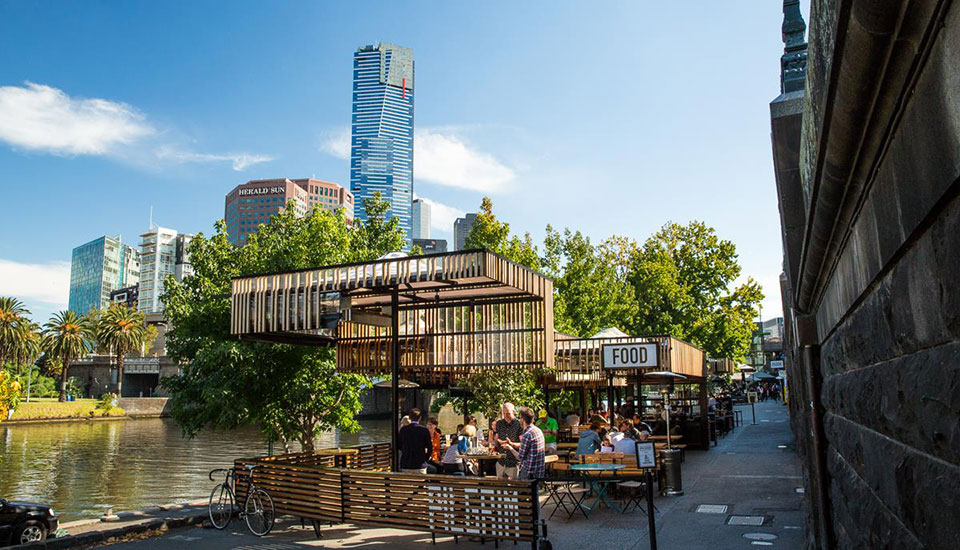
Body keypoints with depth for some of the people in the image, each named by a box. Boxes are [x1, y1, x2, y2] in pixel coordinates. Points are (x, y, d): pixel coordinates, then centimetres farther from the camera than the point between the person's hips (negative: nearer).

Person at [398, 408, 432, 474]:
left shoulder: (403, 429, -1)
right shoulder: (424, 430, -7)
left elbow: (399, 446, 8)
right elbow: (430, 448, -5)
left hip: (405, 465, 2)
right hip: (420, 465, -2)